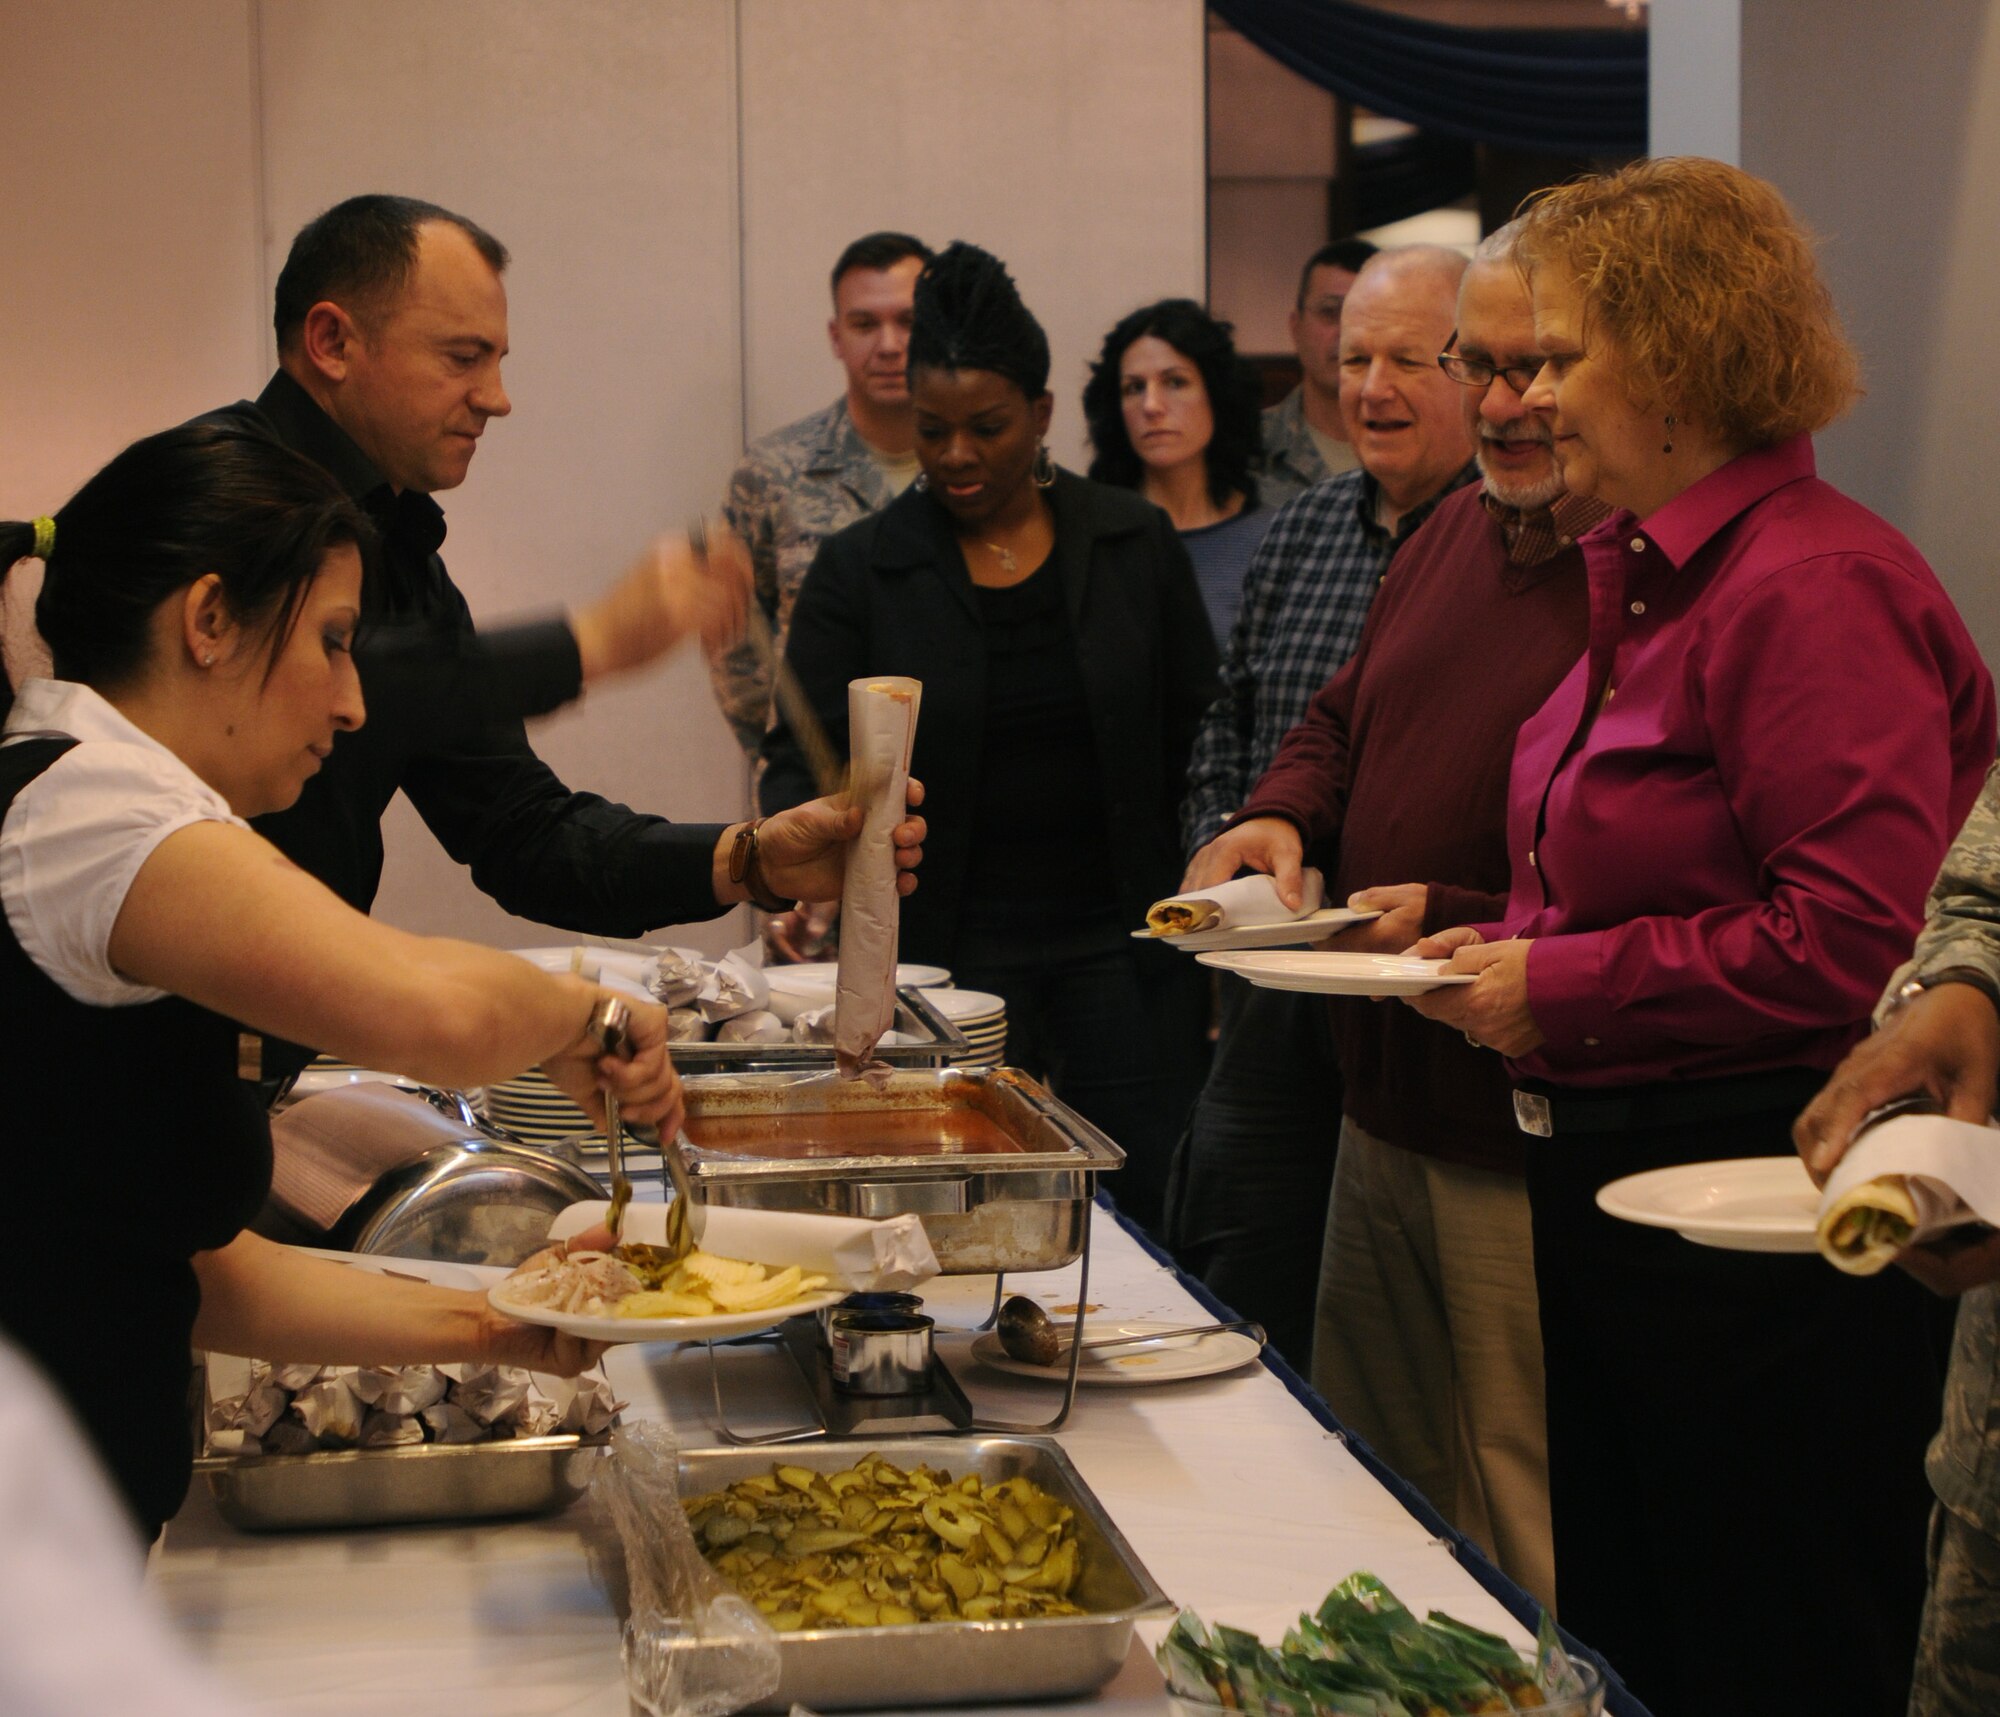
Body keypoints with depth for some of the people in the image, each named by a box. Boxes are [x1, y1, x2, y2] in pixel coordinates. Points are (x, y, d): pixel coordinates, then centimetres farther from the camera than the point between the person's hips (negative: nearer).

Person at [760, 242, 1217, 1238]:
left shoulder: (1135, 545, 5)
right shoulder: (861, 570, 1)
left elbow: (1197, 739, 9)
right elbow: (800, 759, -1)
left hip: (1120, 942, 1)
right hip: (947, 955, -1)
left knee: (1139, 1218, 2)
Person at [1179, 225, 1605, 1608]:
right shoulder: (1458, 534, 12)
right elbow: (1344, 724, 23)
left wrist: (1466, 929, -25)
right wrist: (1283, 818, 3)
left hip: (1531, 1145, -9)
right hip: (1384, 1116, 9)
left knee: (1527, 1529, 1)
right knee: (1366, 1491, 21)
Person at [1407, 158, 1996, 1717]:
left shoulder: (1810, 588, -18)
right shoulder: (1650, 574, 14)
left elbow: (1852, 939, -25)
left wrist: (1565, 989, -17)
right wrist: (1501, 945, 7)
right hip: (1610, 1170, 10)